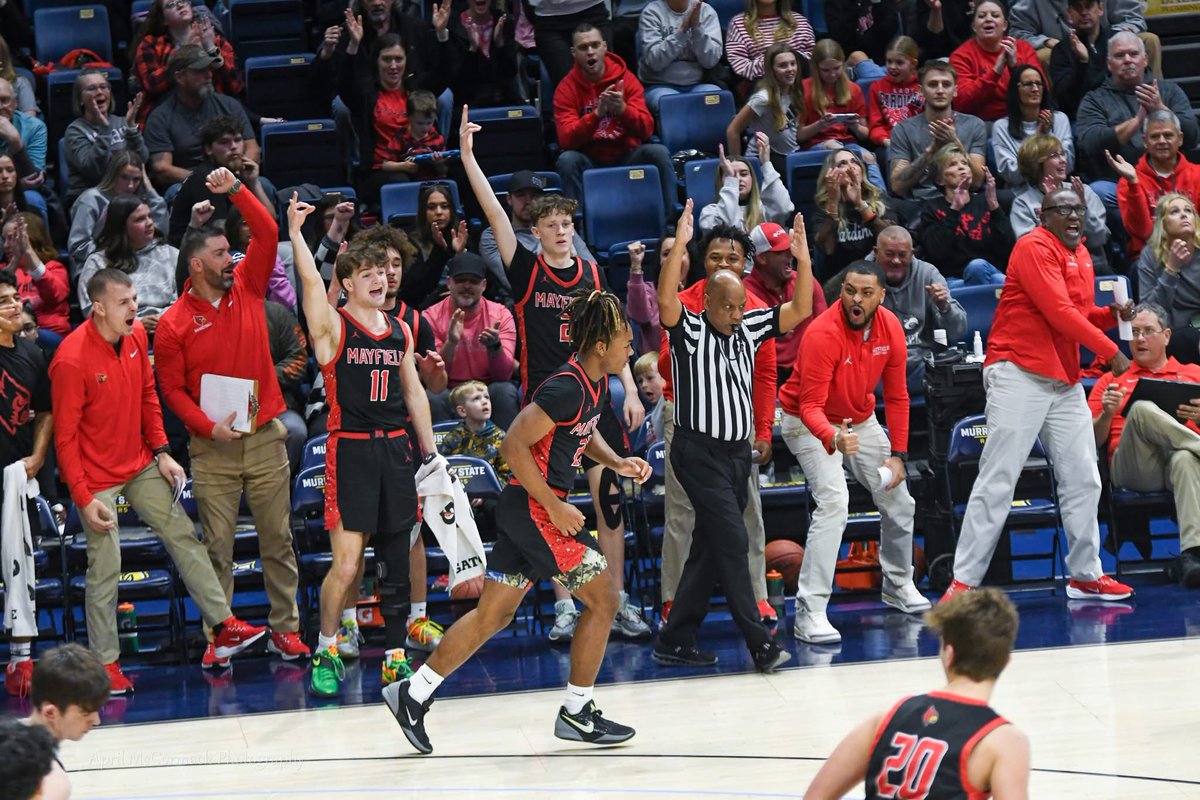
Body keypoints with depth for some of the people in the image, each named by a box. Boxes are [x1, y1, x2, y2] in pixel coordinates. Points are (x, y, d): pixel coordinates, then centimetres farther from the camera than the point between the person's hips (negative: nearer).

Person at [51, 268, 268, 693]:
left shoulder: (137, 335, -2)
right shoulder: (71, 360, -23)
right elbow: (65, 437, -18)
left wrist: (162, 453, 6)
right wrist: (84, 498, -19)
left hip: (141, 466, 7)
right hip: (97, 476, -7)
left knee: (184, 537, 5)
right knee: (105, 569, -3)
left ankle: (223, 626, 10)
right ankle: (105, 663, 8)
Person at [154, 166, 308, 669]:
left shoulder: (246, 289, 4)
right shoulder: (174, 323, -4)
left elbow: (268, 234, -3)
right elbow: (172, 388, -2)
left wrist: (235, 191, -12)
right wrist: (208, 426, -15)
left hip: (265, 437, 2)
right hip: (213, 448, -2)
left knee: (277, 540, 5)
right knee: (217, 546, 1)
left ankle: (285, 628, 11)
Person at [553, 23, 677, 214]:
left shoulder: (626, 79, -2)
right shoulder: (567, 88, -4)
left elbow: (646, 130, -10)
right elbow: (566, 139, -17)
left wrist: (622, 109, -30)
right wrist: (597, 113, -31)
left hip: (627, 156, 1)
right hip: (589, 161, -1)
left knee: (658, 153, -25)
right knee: (567, 160, -31)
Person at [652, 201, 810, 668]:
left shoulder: (749, 328, 9)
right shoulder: (690, 331, -9)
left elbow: (800, 310, 7)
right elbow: (666, 301, -28)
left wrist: (803, 259, -7)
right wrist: (678, 246, -37)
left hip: (738, 451, 7)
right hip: (700, 451, -7)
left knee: (709, 550, 9)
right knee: (732, 541, -12)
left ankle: (675, 641, 16)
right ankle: (759, 645, -13)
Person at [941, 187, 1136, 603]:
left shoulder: (1082, 255, 17)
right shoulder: (1034, 248, -10)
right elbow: (1058, 312, -18)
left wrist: (1110, 314, 2)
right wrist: (1110, 352, -14)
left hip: (1065, 381, 8)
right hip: (1020, 376, -8)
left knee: (1083, 480, 9)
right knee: (998, 481, -10)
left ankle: (1086, 575, 20)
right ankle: (964, 581, -8)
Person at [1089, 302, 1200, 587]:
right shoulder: (1111, 380, 27)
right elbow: (1093, 441, 18)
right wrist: (1107, 414, -2)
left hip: (1177, 460, 0)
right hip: (1131, 465, 0)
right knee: (1142, 410, -33)